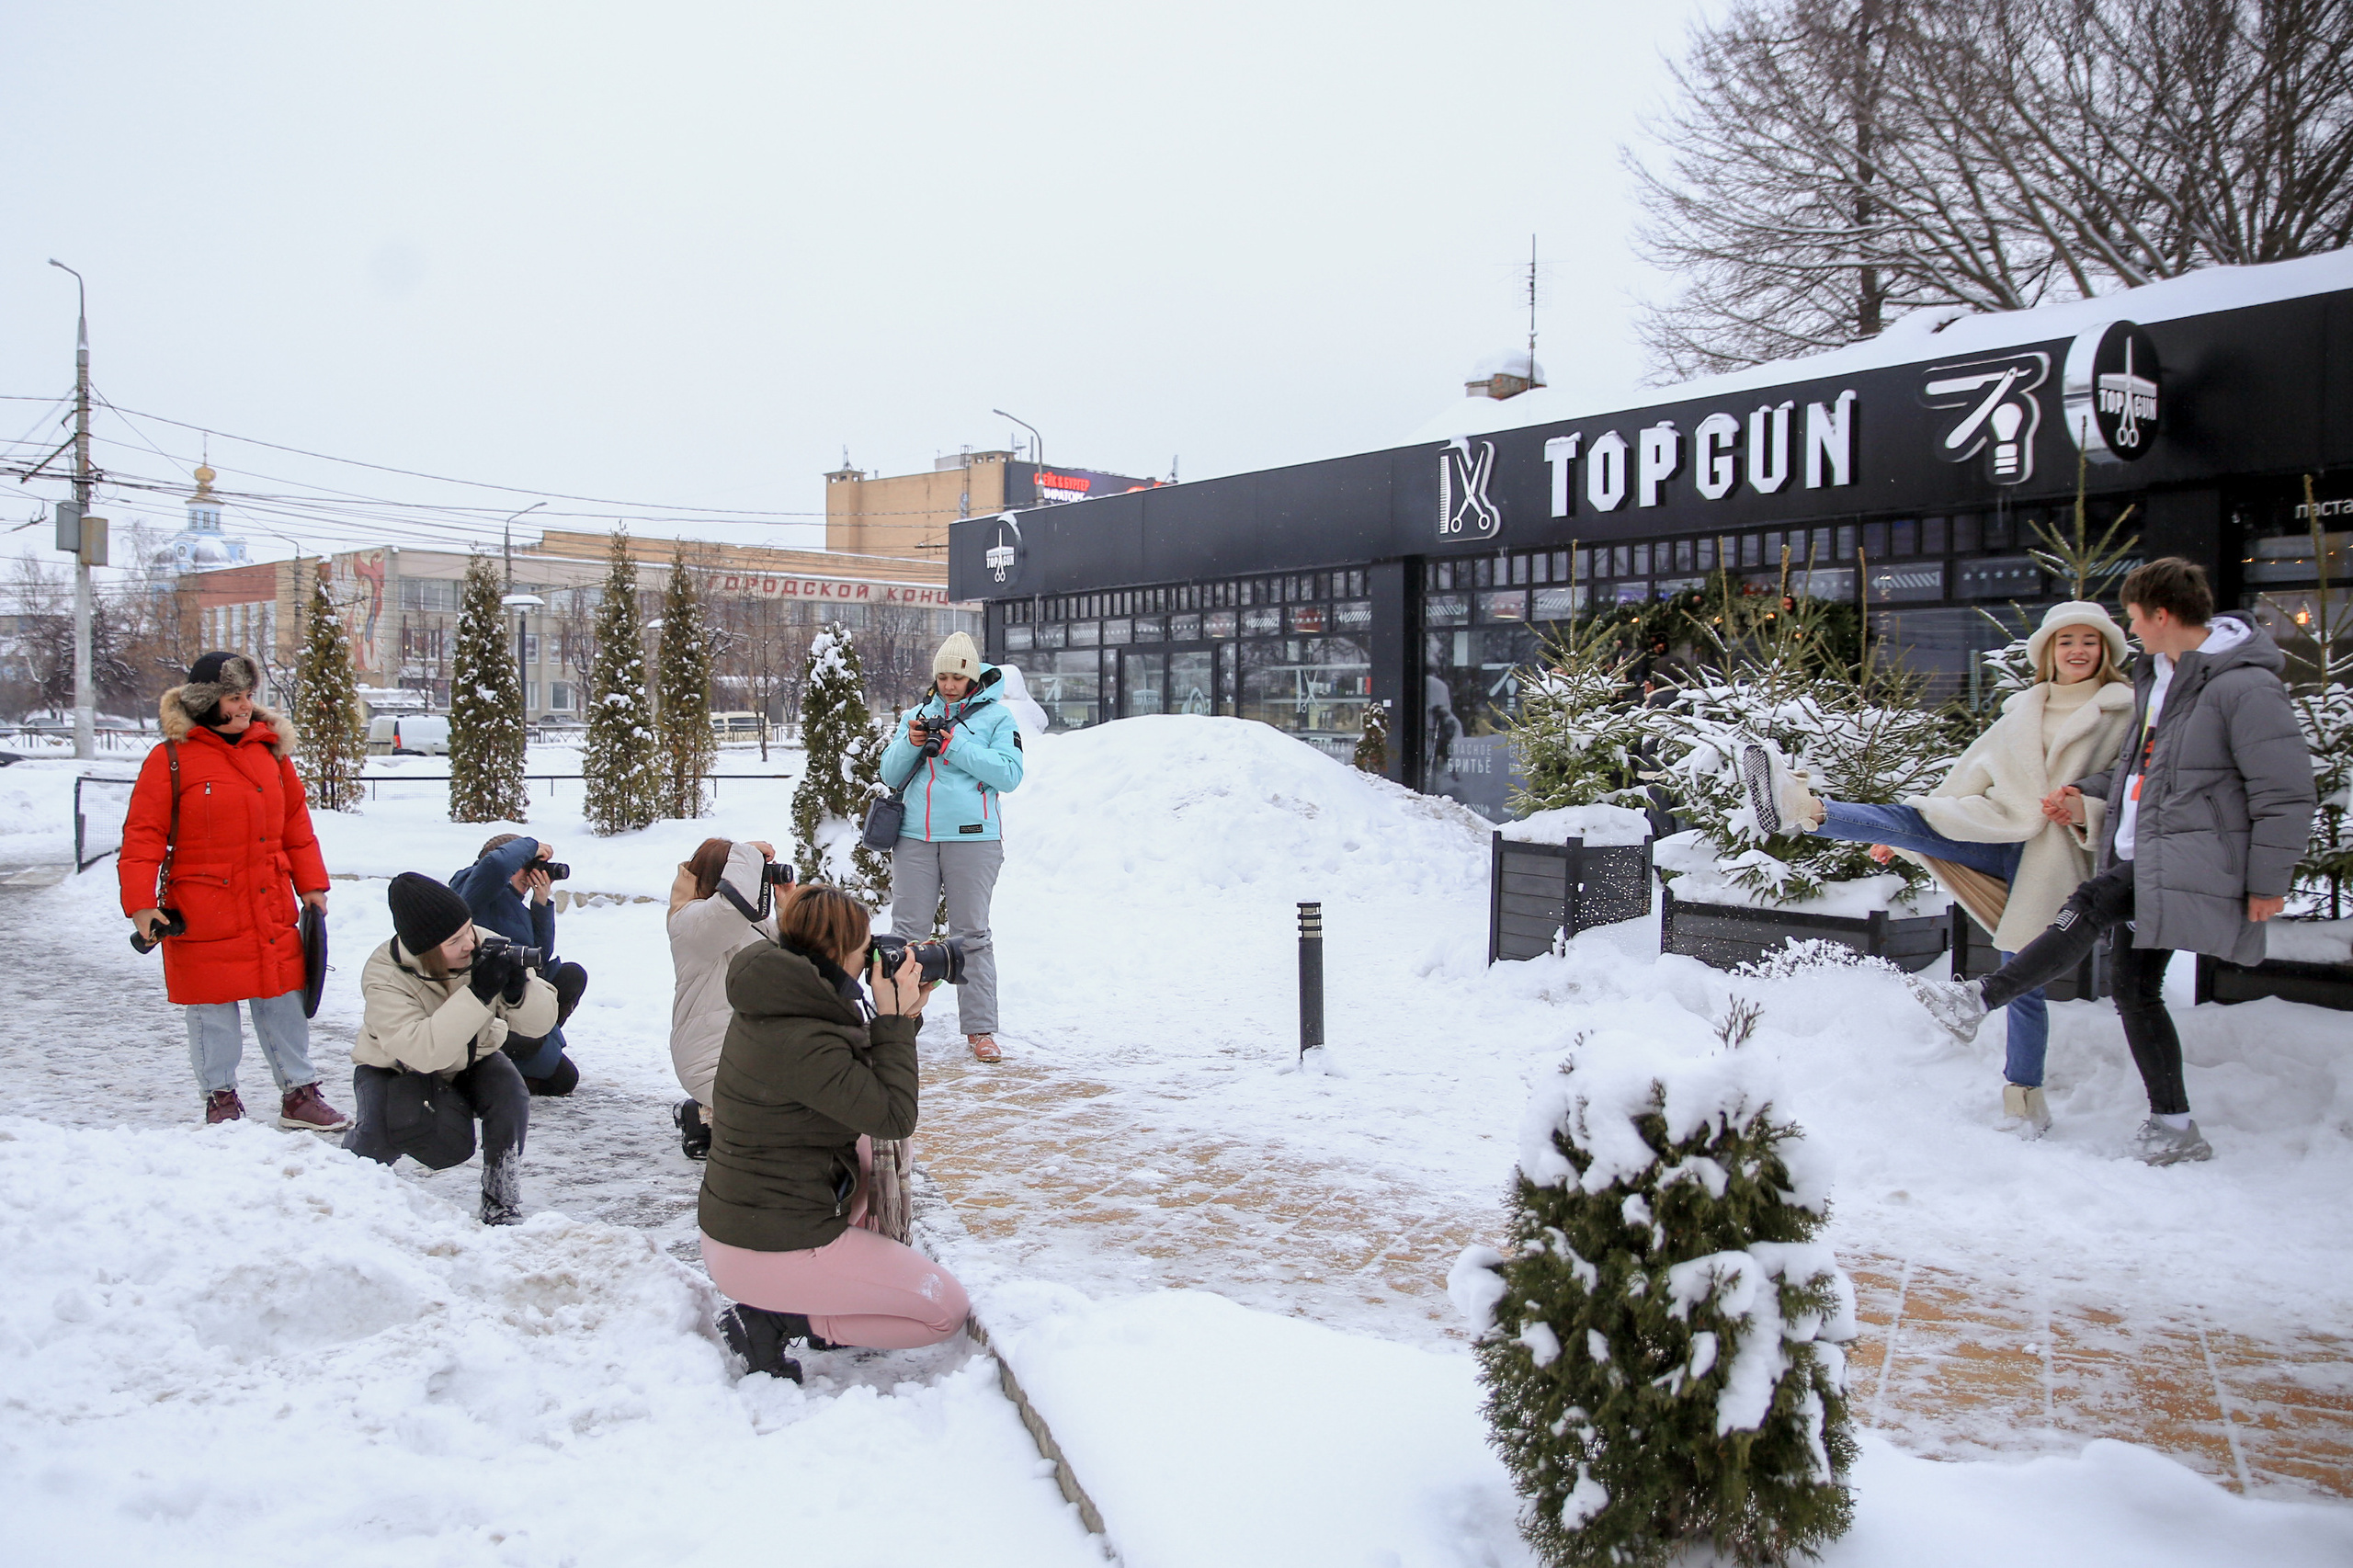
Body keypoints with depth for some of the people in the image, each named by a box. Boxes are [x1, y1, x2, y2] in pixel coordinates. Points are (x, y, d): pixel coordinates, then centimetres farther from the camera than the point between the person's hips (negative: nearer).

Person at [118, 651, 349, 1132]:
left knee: (282, 1001, 9)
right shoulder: (171, 759, -5)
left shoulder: (271, 748, 8)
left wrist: (311, 884, 11)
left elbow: (295, 821, 14)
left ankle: (299, 1094, 18)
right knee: (213, 1009, 7)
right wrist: (141, 903, -11)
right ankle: (220, 1098, 21)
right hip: (203, 912, -4)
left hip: (272, 909, 4)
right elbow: (143, 836, -5)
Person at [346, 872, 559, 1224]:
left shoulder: (487, 948, -23)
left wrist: (518, 989, -41)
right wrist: (478, 994, -49)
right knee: (382, 1133, -27)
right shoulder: (384, 976, -31)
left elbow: (541, 1023, -19)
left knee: (510, 1095, -27)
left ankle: (502, 1202, -9)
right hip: (394, 1069, -2)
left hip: (471, 1062, 2)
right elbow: (422, 1052, -45)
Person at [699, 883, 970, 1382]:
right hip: (769, 1251, -10)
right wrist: (893, 1019, -14)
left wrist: (904, 1013, 4)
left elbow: (860, 1075, 15)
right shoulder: (800, 1042, -27)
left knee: (877, 1148, 23)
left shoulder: (773, 1010, 3)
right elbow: (894, 1116, -20)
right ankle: (772, 1319, -2)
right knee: (946, 1308, 0)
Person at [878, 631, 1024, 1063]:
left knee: (972, 934, -1)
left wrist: (956, 745, -12)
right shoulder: (920, 713, 18)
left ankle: (980, 1030, 3)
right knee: (907, 930, 2)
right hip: (915, 835, 3)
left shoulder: (995, 716, 6)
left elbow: (1009, 774, -7)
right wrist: (910, 743, -4)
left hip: (972, 837, -3)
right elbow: (890, 773, 15)